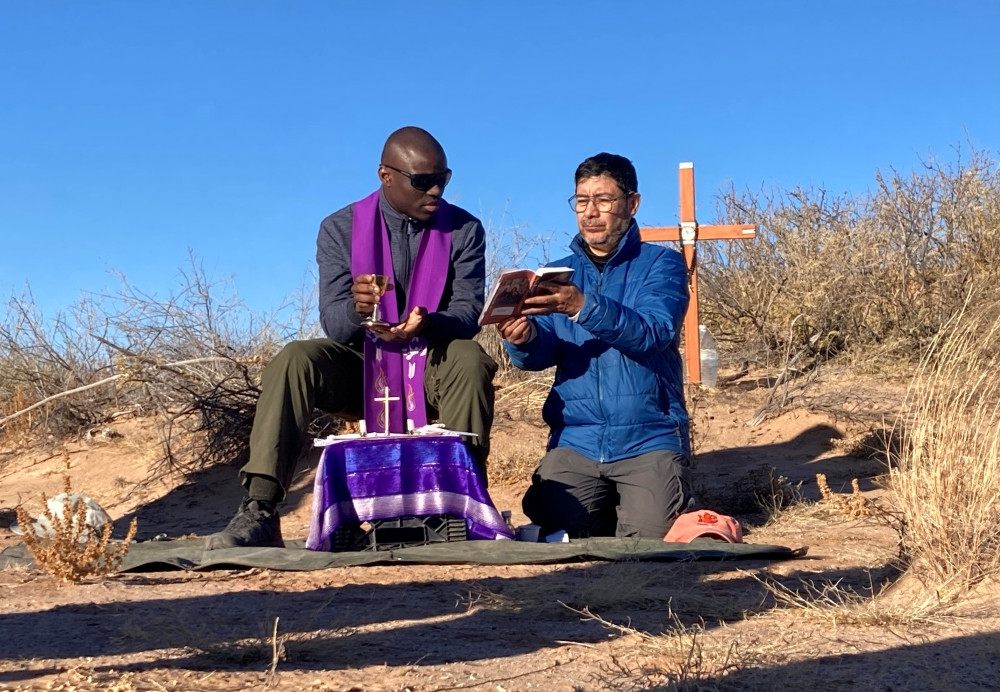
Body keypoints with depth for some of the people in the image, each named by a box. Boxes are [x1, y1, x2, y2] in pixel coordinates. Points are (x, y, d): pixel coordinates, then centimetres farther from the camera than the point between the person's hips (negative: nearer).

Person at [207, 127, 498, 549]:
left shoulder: (465, 230, -1)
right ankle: (259, 511, -32)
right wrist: (356, 308, -36)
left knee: (470, 360, -34)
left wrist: (427, 323, -34)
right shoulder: (340, 229, -2)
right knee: (294, 361, -28)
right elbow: (333, 324, -10)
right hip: (362, 367, 0)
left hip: (433, 370, 0)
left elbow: (469, 312, -10)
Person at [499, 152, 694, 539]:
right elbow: (543, 354, -1)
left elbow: (653, 332, -18)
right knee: (557, 531, -16)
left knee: (649, 534, -21)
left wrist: (584, 307, -34)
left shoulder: (662, 264, 1)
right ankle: (608, 504, 17)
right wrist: (524, 341, -25)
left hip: (648, 438, -3)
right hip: (575, 440, 3)